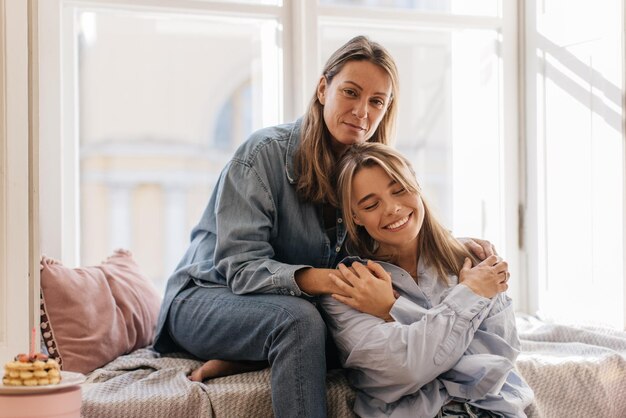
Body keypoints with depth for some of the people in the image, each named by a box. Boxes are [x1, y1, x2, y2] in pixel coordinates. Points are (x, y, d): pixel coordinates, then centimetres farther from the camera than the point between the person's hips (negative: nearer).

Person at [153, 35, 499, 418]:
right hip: (210, 297, -6)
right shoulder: (267, 152, -18)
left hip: (294, 309, 6)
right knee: (299, 318, -36)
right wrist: (331, 281, -39)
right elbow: (242, 267, -24)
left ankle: (245, 361, -22)